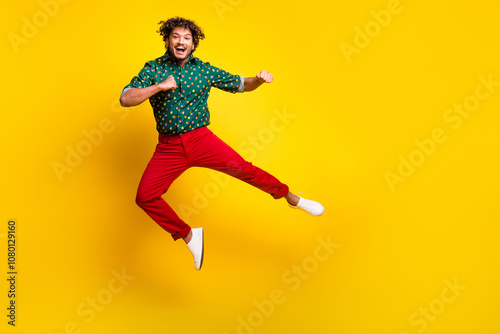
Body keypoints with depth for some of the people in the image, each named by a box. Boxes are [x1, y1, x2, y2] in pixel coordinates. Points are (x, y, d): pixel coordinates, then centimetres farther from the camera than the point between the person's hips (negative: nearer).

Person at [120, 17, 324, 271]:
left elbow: (240, 85, 12)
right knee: (144, 197, -9)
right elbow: (125, 99, -8)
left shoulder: (205, 70, 4)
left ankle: (292, 198, -3)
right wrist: (159, 86, -18)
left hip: (201, 139, -1)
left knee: (241, 167, -22)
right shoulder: (153, 69, 2)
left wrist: (259, 80, -10)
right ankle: (188, 235, 10)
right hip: (168, 147, 2)